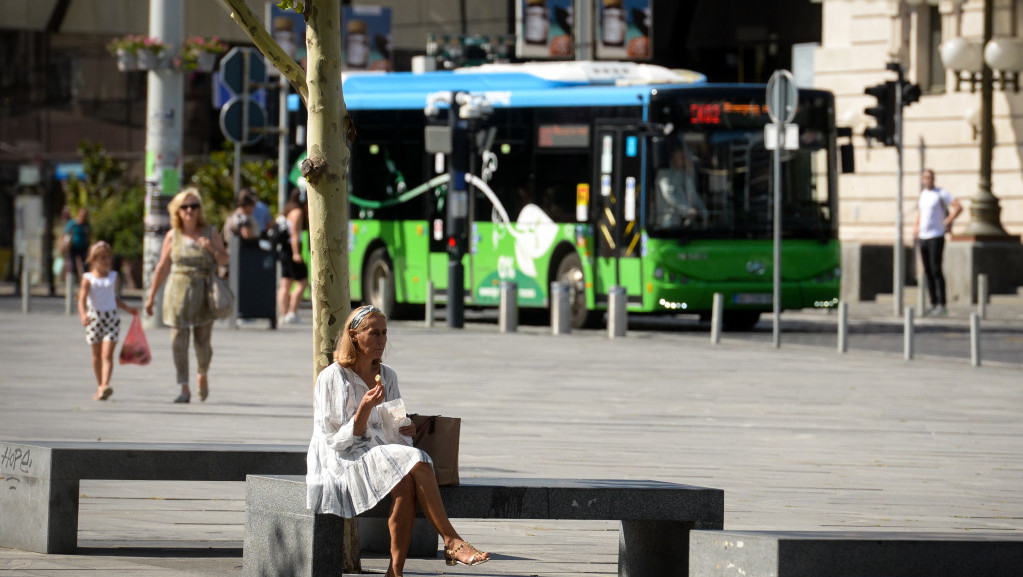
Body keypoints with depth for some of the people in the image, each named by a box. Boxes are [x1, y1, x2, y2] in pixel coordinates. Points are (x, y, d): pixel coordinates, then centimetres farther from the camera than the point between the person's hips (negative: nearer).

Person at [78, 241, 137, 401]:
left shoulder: (113, 277, 9)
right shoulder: (88, 278, -3)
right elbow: (82, 299, -14)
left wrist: (128, 308, 18)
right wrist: (83, 314, -30)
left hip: (111, 317, 1)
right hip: (94, 317, -1)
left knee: (107, 354, -13)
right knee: (96, 355, 11)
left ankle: (105, 385, -25)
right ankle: (99, 386, 24)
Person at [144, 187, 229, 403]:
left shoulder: (210, 233, 5)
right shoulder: (173, 236, 4)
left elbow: (224, 260, 7)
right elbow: (162, 267, 9)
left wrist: (212, 248, -14)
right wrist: (152, 295, 10)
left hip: (204, 293, 0)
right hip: (178, 290, 0)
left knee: (202, 341, 1)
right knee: (179, 341, -8)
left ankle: (203, 375, 33)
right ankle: (184, 389, -4)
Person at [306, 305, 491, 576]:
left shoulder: (387, 376, 13)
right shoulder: (332, 378, -5)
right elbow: (338, 440, -9)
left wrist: (403, 431, -6)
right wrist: (365, 408, -23)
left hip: (382, 453, 5)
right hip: (343, 461, -5)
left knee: (405, 485, -33)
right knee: (415, 463, -30)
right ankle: (452, 542, -29)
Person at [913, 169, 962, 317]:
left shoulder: (941, 193, -7)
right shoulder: (922, 194, 16)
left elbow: (958, 207, -12)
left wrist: (947, 223, -11)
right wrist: (916, 227, 16)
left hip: (936, 236, -8)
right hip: (923, 238, 8)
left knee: (936, 270, -12)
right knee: (927, 271, 7)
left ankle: (942, 305, -11)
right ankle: (934, 304, 11)